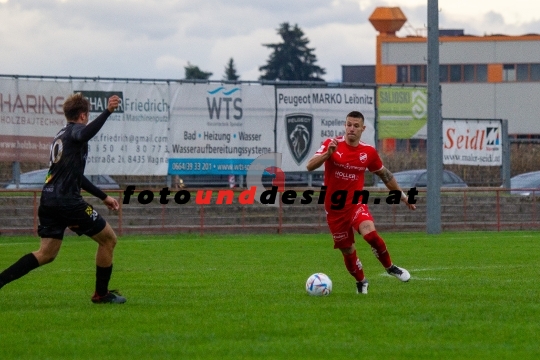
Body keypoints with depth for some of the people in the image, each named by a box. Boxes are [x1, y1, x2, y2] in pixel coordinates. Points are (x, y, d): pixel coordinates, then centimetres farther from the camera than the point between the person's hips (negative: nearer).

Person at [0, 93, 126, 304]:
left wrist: (103, 197, 36)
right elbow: (84, 134, -33)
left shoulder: (61, 135, 25)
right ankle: (101, 293, 12)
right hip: (67, 201, -9)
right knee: (108, 239, 6)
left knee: (46, 254, 11)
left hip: (48, 200, 9)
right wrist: (107, 112, -44)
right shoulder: (74, 130, -4)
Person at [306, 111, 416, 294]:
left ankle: (390, 267, -3)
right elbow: (310, 166, -20)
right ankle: (361, 282, 36)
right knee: (347, 250, 8)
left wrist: (403, 196, 18)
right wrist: (328, 154, -37)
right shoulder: (332, 144, -9)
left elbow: (385, 175, 13)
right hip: (334, 208, 0)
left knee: (370, 233, -28)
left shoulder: (369, 152, -3)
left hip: (356, 204, 0)